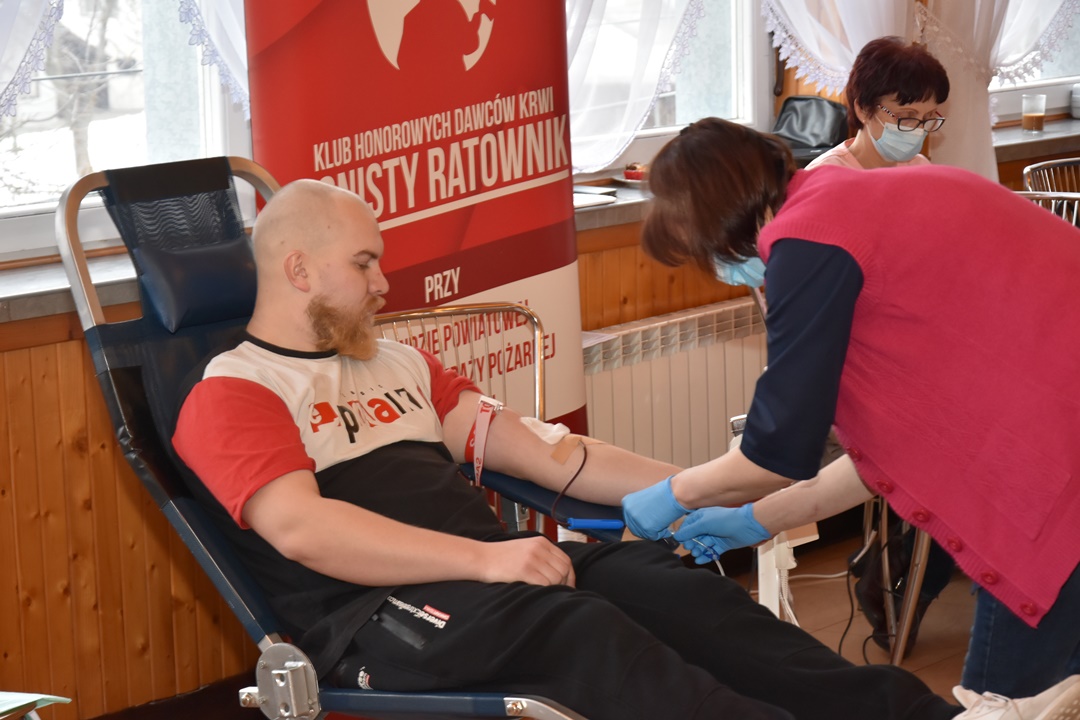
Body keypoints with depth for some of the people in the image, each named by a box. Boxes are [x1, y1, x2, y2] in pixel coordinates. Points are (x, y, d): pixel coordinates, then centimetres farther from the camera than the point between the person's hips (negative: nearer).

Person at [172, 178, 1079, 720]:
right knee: (570, 621, -32)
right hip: (373, 616, -6)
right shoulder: (231, 395, 1)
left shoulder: (395, 364, 24)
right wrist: (484, 558, -24)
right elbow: (301, 529, -17)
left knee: (660, 576, -19)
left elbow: (534, 450, 20)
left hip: (483, 568, 6)